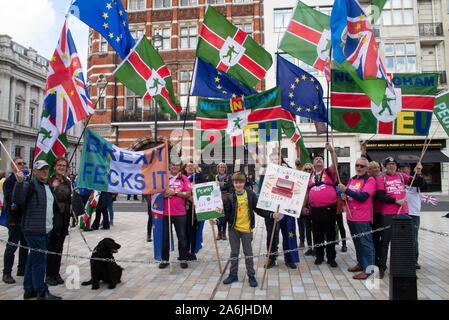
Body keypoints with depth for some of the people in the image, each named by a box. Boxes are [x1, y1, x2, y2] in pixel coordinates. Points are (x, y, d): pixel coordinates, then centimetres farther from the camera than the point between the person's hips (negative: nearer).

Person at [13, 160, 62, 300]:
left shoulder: (49, 187, 17)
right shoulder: (29, 185, -7)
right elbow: (17, 200, -23)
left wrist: (57, 222, 22)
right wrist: (19, 182, -32)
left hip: (46, 230, 8)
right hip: (34, 230, -8)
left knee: (33, 260, 16)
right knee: (39, 260, -4)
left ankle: (29, 290, 27)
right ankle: (42, 293, 6)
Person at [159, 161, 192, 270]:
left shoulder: (184, 178, 4)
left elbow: (188, 194, -4)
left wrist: (175, 192, -13)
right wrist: (165, 194, -14)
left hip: (180, 213, -1)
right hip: (164, 212, 1)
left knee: (182, 237, 4)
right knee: (164, 237, 8)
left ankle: (183, 259, 18)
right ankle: (164, 259, 22)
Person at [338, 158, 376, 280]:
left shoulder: (370, 180, -9)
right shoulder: (352, 179, 14)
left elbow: (363, 197, -19)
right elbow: (346, 193, 22)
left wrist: (346, 190, -18)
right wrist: (344, 195, -2)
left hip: (363, 218, -8)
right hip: (351, 216, 8)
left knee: (365, 243, -3)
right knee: (357, 242, 18)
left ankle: (368, 270, 3)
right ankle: (361, 263, 31)